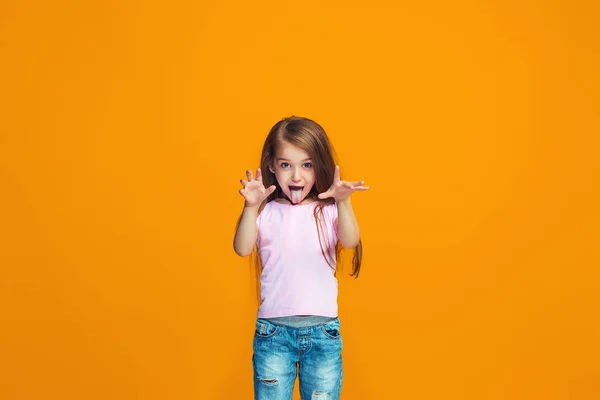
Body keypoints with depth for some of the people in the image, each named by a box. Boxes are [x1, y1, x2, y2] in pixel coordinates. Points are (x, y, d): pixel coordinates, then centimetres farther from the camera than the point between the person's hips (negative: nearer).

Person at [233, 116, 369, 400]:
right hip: (273, 330, 0)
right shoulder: (265, 212, -2)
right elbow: (242, 249, -15)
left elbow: (350, 242, -18)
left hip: (322, 330, 0)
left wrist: (343, 203, -35)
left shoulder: (328, 211, -1)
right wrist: (251, 208, -29)